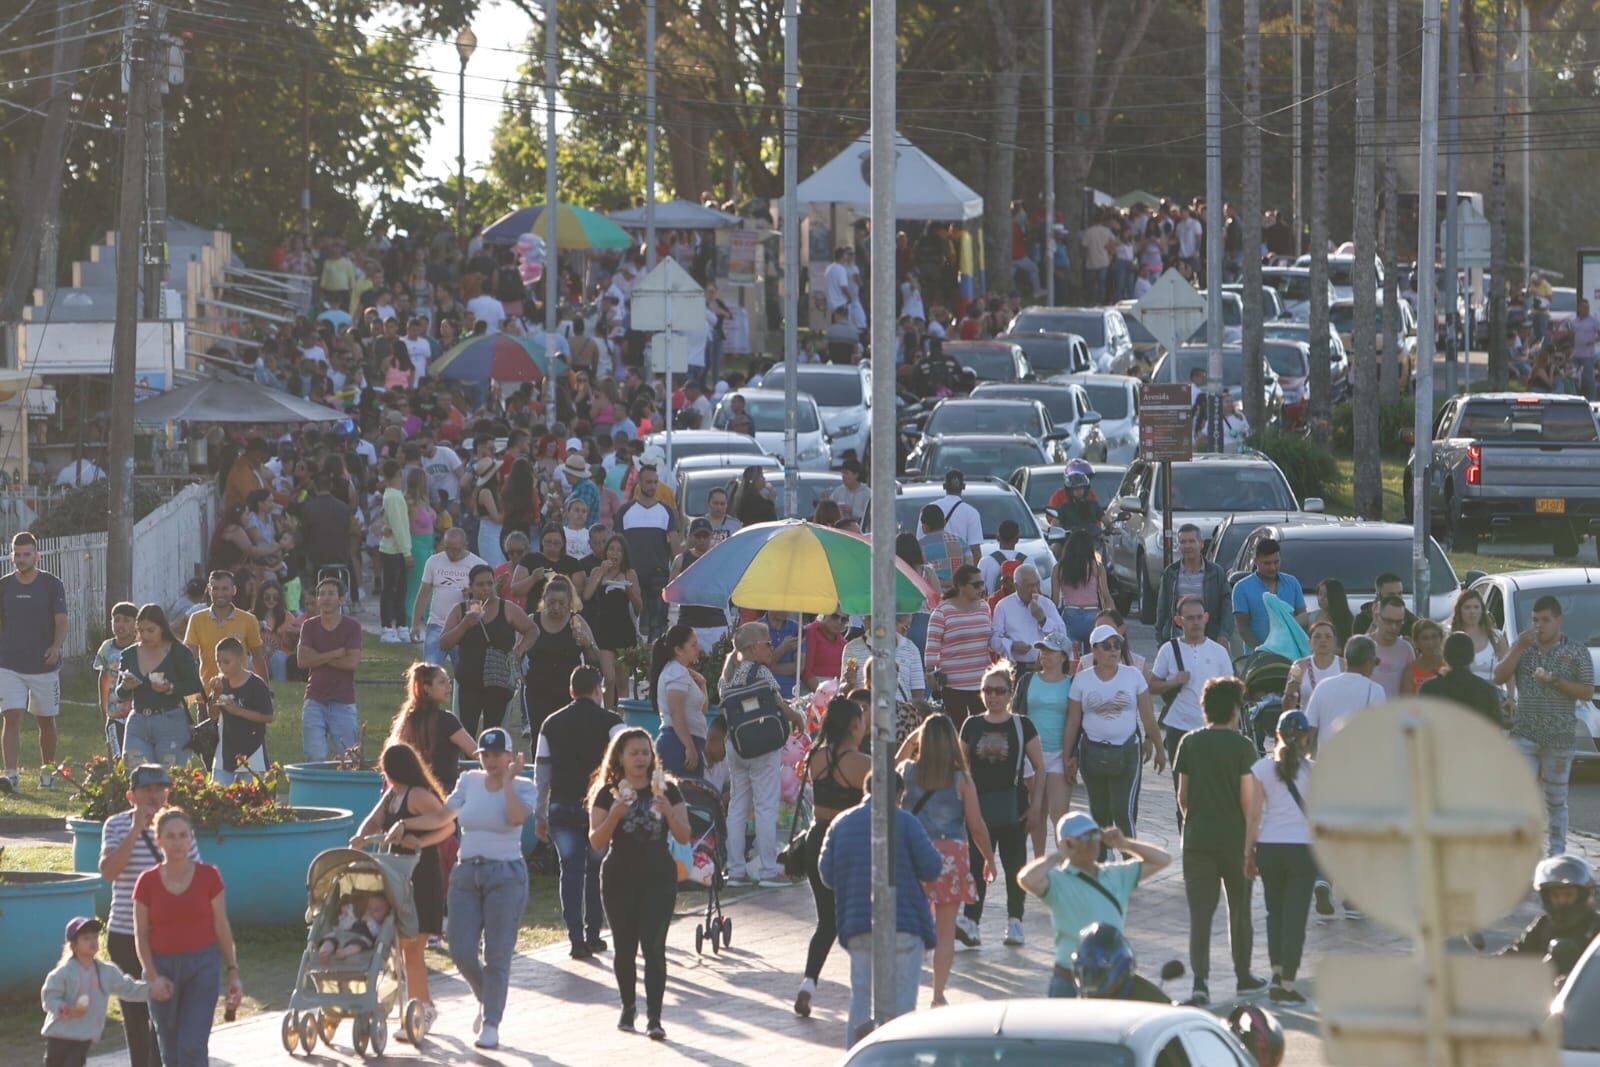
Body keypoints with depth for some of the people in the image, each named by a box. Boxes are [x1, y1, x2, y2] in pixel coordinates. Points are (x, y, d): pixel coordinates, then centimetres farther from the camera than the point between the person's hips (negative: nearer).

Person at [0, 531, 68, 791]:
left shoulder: (52, 584, -2)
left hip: (44, 664, -1)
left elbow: (61, 622, -5)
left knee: (46, 720, 9)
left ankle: (47, 772, 24)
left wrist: (56, 647, -23)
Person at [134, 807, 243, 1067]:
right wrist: (153, 977, -11)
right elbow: (141, 935, 1)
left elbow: (221, 928, 3)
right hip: (163, 968, 2)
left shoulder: (208, 876, -2)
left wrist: (233, 973, 1)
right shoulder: (148, 882, 0)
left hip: (202, 967, -2)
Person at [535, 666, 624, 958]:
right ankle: (592, 934, 15)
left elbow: (541, 774, 10)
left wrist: (541, 816, 16)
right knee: (595, 868, 12)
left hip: (561, 807, 2)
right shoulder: (609, 722, -2)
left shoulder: (552, 724, 8)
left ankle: (576, 938, -4)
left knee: (570, 870, 4)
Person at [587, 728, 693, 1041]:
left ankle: (654, 1018, -12)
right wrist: (615, 815, -22)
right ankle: (628, 1007, 29)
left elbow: (683, 836, -2)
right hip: (620, 879, 0)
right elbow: (596, 841, -6)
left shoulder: (666, 791, 2)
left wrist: (667, 812, -20)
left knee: (654, 947, -10)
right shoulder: (608, 794, 0)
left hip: (659, 878, 0)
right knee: (625, 948, 8)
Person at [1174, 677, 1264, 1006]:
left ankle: (1200, 982, -13)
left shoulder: (1190, 743, 2)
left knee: (1200, 912, -1)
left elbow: (1182, 796, 7)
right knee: (1239, 908, 15)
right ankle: (1243, 977, 27)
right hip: (1234, 839, -2)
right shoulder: (1242, 746, -8)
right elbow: (1247, 799, -11)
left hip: (1197, 839, 2)